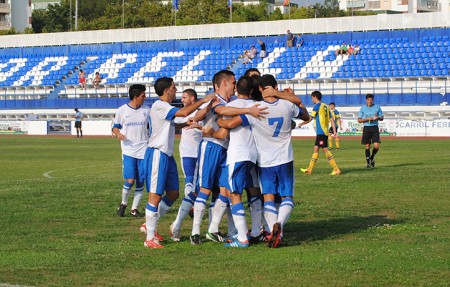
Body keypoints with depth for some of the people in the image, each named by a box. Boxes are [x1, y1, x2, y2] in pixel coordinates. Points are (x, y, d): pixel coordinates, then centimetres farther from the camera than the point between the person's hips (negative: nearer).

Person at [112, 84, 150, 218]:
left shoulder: (146, 110, 6)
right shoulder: (122, 110, -2)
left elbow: (151, 126, 18)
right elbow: (115, 127, 7)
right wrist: (118, 134, -15)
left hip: (143, 150, 3)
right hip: (128, 150, -3)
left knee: (140, 182, 2)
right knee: (130, 180, -12)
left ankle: (134, 208, 15)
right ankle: (123, 204, 13)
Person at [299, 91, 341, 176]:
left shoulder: (317, 106, -8)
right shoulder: (326, 106, 15)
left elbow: (310, 119, -6)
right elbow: (331, 120, 11)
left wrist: (301, 124, 10)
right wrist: (334, 131, 10)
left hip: (321, 132, -9)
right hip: (325, 132, 9)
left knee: (325, 150, -9)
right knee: (316, 149, 14)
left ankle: (336, 169, -14)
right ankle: (309, 170, 19)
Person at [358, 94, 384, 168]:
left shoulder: (377, 107, 7)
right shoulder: (363, 108, 4)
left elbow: (382, 118, 13)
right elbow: (359, 120, 4)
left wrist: (378, 118, -10)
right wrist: (367, 119, -12)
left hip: (375, 128, 1)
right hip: (366, 128, -1)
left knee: (376, 145, -10)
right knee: (367, 146, 0)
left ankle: (372, 157, 18)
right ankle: (368, 163, 10)